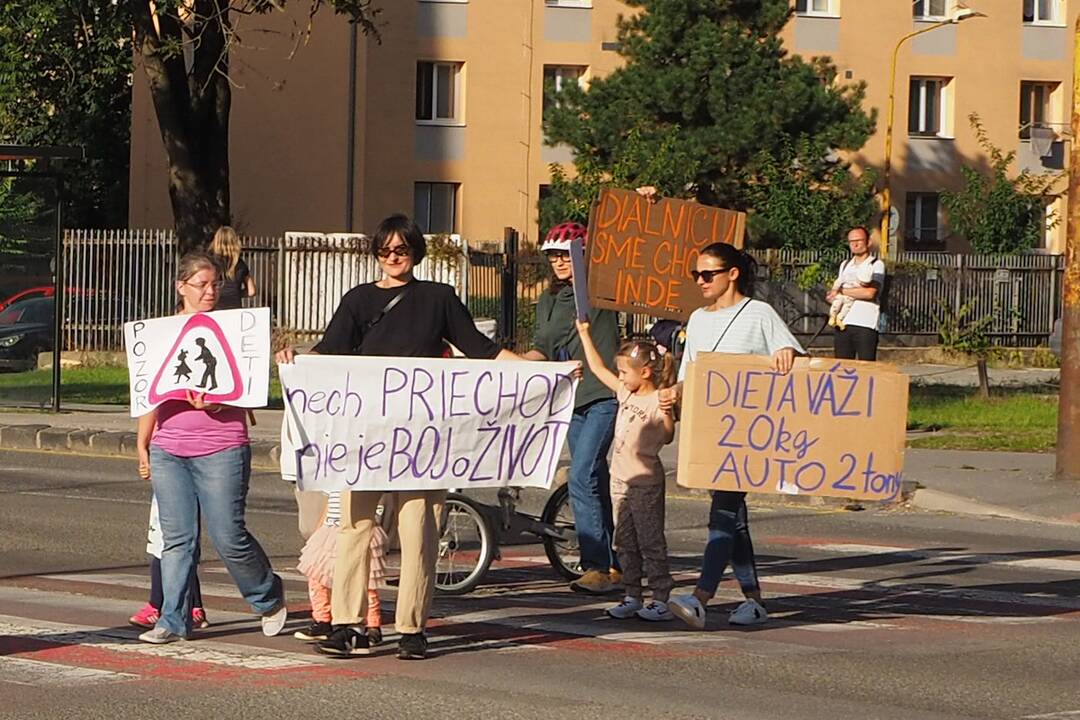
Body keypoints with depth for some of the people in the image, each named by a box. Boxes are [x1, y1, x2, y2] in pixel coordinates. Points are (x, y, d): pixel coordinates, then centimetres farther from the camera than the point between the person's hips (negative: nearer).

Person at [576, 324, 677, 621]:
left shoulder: (658, 401, -13)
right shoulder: (626, 393, 9)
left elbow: (668, 437, -18)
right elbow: (598, 368, 17)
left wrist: (668, 413, -35)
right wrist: (584, 334, 17)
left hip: (646, 481, -8)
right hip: (620, 479, 8)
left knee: (651, 541, -4)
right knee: (625, 541, 10)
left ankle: (661, 599, 0)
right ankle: (632, 596, 17)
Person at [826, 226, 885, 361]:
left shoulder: (876, 265, 1)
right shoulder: (845, 265, 21)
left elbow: (870, 292, -13)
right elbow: (835, 289, 21)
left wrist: (842, 291, -4)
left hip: (865, 324, -6)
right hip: (842, 323, 6)